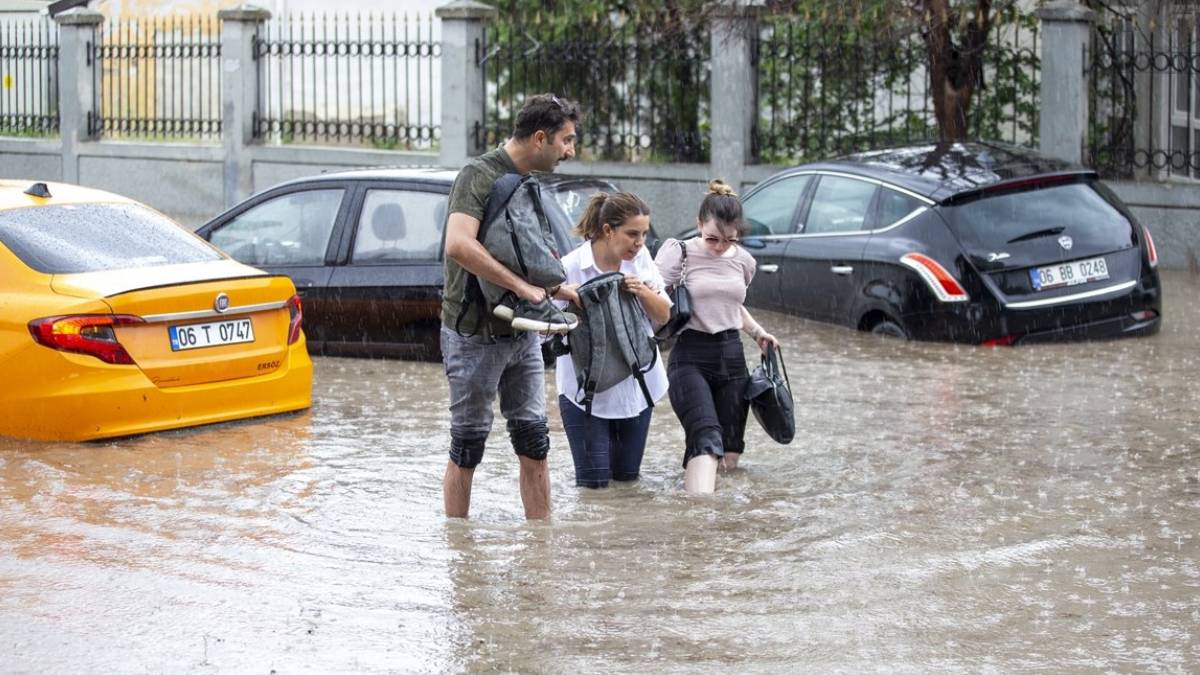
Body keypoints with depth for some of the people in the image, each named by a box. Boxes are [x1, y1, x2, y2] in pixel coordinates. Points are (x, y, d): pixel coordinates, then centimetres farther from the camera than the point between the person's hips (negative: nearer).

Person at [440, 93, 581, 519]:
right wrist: (521, 287, -28)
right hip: (476, 334, -8)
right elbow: (458, 245, -31)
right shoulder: (480, 175, -15)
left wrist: (551, 289, 6)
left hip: (522, 333, 8)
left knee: (534, 446, 6)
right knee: (467, 447, 2)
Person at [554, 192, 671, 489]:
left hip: (634, 383, 4)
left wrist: (644, 292, -18)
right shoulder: (571, 267, -18)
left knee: (627, 473, 12)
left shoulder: (641, 258, -3)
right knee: (594, 479, -3)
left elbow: (663, 315, 3)